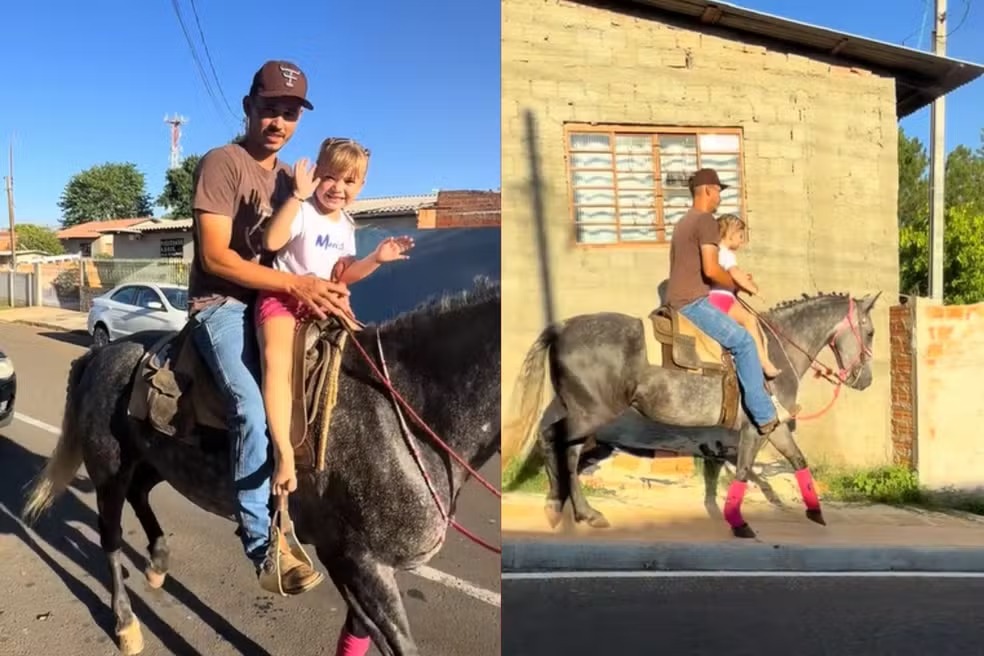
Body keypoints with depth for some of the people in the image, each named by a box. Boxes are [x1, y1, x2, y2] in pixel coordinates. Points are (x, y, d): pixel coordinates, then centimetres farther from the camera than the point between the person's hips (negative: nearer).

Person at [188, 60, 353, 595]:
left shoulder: (290, 178, 17)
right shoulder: (222, 163, -5)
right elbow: (216, 257, -15)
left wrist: (328, 287, -6)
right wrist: (296, 284, -25)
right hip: (222, 305, -7)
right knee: (254, 408, -29)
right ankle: (264, 545, -21)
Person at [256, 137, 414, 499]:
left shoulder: (346, 225, 13)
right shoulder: (302, 211, -9)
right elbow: (272, 241, -28)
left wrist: (376, 259, 1)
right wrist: (297, 195, -31)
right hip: (280, 296, -7)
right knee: (277, 358, -32)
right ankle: (283, 453, -39)